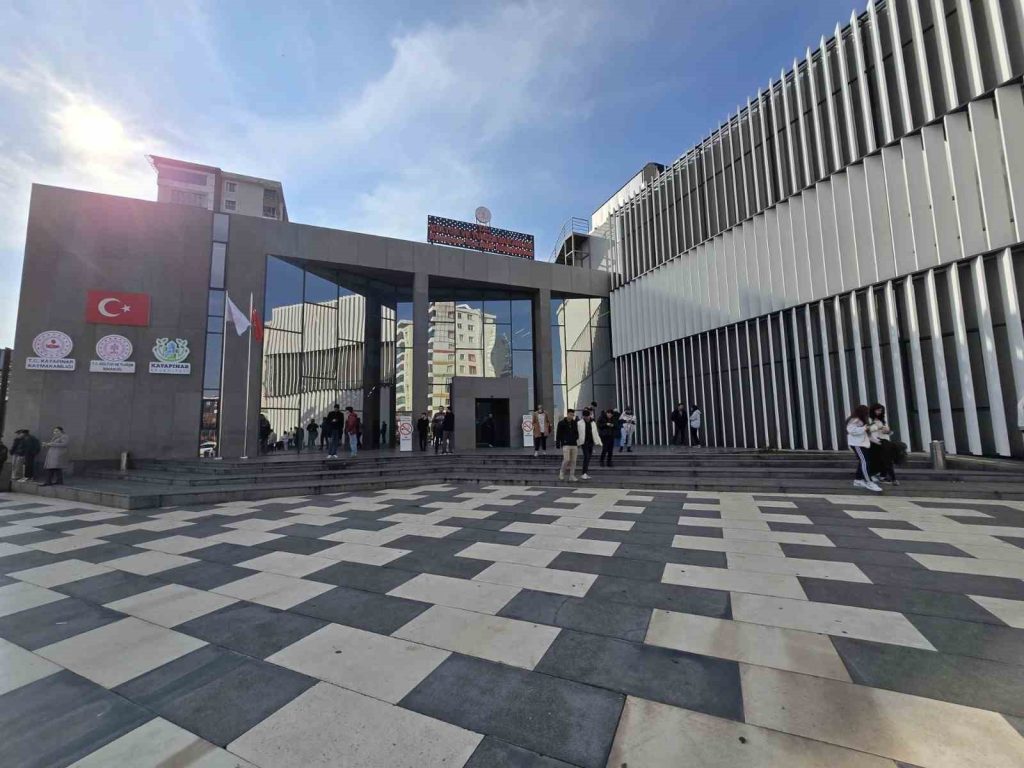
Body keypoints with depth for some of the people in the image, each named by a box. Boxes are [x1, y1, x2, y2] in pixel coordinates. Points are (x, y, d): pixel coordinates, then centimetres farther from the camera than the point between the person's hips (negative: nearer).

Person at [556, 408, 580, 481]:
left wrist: (578, 443, 15)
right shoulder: (561, 423, -2)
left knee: (573, 461, 3)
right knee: (567, 460, -12)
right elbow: (558, 434, -2)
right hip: (566, 444, -4)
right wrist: (558, 444, -6)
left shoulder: (575, 423, 11)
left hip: (574, 444, 4)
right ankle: (561, 473, 11)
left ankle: (572, 476, 13)